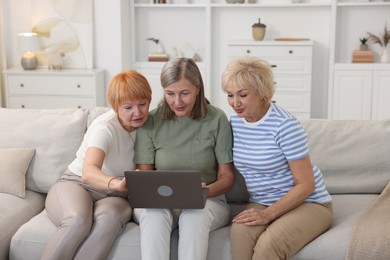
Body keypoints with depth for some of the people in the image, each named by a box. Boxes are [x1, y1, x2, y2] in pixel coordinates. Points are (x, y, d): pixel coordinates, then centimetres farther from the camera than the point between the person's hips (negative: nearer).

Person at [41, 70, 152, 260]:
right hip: (75, 183, -3)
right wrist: (116, 183, -57)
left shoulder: (147, 124, -2)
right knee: (78, 219, -39)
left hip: (114, 196, 3)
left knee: (109, 217, -36)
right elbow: (88, 173, -35)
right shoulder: (104, 128, -18)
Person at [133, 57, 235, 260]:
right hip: (159, 201, 1)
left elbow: (227, 176, 1)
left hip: (207, 201, 0)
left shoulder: (216, 119, -2)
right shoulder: (151, 122, 1)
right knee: (154, 213, -35)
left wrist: (206, 191, -21)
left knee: (195, 215, -36)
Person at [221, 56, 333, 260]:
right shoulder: (234, 122, 2)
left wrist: (268, 214, -22)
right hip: (261, 203, 5)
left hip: (307, 203, -5)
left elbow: (305, 184, -15)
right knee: (239, 231, -30)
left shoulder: (285, 125, -18)